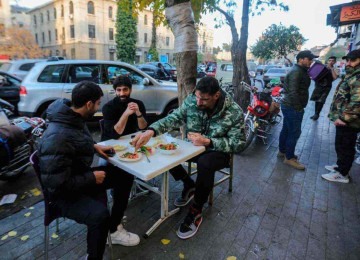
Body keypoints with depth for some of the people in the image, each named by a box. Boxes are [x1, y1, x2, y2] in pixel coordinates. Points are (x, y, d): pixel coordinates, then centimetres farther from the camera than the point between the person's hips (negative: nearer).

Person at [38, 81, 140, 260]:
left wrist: (94, 147, 1)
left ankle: (114, 229, 18)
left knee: (125, 175, 5)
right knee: (99, 214, -34)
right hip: (64, 192, -9)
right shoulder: (58, 137, -32)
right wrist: (92, 178, -20)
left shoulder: (74, 119, -3)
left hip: (80, 177, 10)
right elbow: (56, 183, -31)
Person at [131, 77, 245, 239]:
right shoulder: (191, 101, -12)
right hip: (192, 146, 5)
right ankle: (189, 185, 8)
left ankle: (196, 212, -14)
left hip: (218, 151, -4)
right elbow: (173, 118, -17)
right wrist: (151, 131, -37)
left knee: (205, 163, -38)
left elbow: (238, 144, -18)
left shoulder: (234, 112, -20)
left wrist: (208, 142, -31)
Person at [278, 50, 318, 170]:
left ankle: (282, 151, 30)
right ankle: (289, 158, 8)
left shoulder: (300, 70, 16)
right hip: (293, 107, -10)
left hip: (289, 106, 10)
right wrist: (298, 107, -22)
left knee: (286, 130, 17)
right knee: (294, 133, -3)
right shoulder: (296, 71, -18)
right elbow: (293, 92, -25)